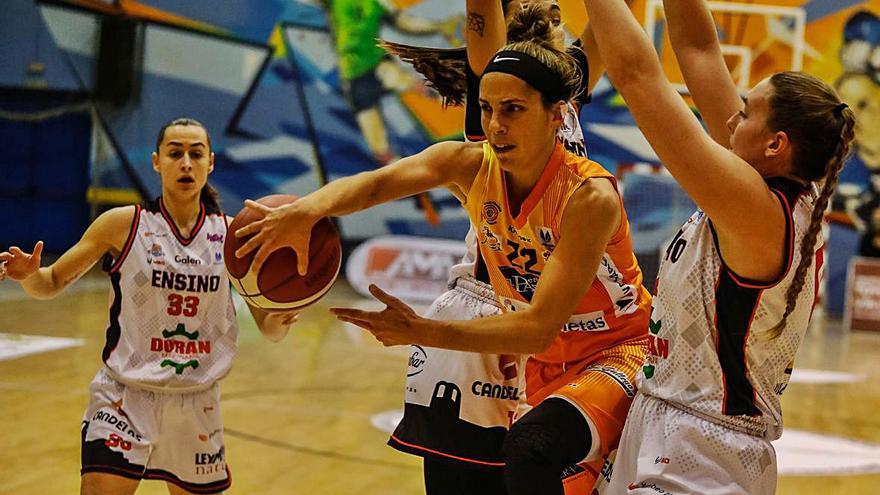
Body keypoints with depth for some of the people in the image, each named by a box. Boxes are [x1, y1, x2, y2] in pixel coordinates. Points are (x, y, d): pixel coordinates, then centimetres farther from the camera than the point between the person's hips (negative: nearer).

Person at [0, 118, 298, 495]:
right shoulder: (124, 224, -5)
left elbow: (268, 328, 2)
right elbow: (51, 284, 0)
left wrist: (279, 321, -22)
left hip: (197, 404, 3)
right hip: (124, 397, -3)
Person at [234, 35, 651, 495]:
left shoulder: (589, 195, -25)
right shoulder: (470, 166, -9)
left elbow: (539, 327, -31)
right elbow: (376, 182, -27)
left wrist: (420, 331, -37)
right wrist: (306, 209, -49)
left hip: (617, 355, -7)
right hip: (543, 361, 7)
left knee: (530, 446, -33)